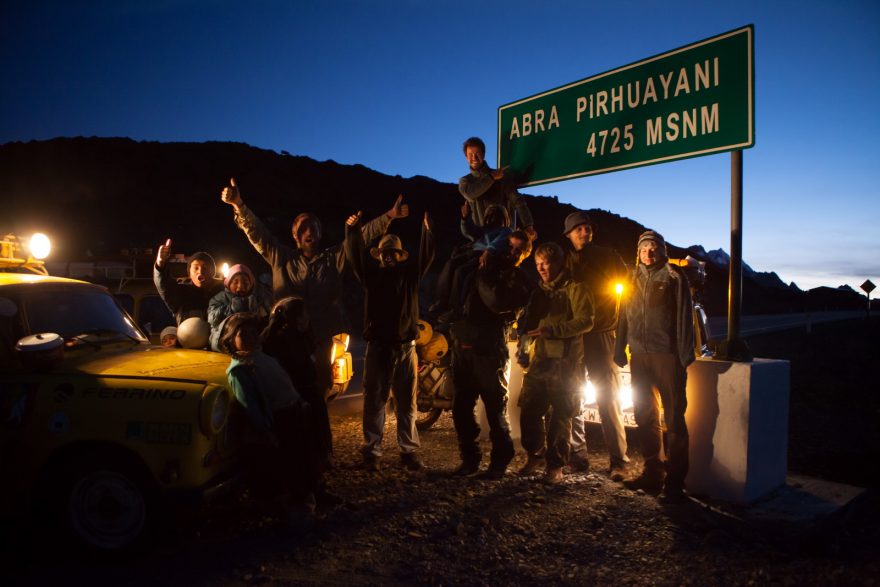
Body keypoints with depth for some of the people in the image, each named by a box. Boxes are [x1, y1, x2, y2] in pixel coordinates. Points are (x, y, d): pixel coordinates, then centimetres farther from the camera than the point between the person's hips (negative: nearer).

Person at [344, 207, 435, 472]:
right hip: (378, 346, -1)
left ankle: (409, 451, 12)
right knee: (374, 401, 1)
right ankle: (371, 452, 7)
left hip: (406, 346, 1)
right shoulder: (372, 274, 7)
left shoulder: (410, 273, 10)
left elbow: (426, 256, -4)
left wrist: (427, 231, -22)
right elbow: (356, 256, -6)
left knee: (407, 402, 6)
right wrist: (352, 230, -24)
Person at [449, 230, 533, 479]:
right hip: (463, 345, 5)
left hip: (490, 351, -4)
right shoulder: (487, 269, 15)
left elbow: (496, 301, -15)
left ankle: (500, 461, 17)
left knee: (496, 409, 1)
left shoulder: (521, 283, 2)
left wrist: (483, 272, -5)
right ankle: (469, 459, 21)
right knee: (461, 408, 8)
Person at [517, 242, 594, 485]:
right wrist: (522, 347, 4)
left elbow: (585, 321, -13)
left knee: (560, 415, -2)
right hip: (539, 359, 6)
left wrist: (551, 330, -20)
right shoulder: (540, 292, 20)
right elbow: (528, 322, 21)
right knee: (529, 411, 4)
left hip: (564, 362, -6)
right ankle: (535, 456, 23)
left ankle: (556, 465, 10)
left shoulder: (575, 289, -1)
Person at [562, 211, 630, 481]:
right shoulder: (564, 261, 12)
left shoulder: (609, 256, 6)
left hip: (601, 336, -3)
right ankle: (578, 456, 15)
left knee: (608, 398, -3)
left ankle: (618, 461, 3)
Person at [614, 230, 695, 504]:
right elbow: (624, 318, 14)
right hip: (640, 355, 6)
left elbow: (684, 317, -6)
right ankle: (653, 473, 24)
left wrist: (685, 355, -13)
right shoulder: (633, 280, 14)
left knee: (674, 419, -1)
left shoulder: (674, 278, -1)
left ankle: (675, 481, 7)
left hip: (667, 355, -5)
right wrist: (620, 351, 8)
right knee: (645, 416, 12)